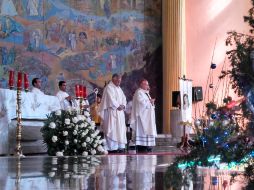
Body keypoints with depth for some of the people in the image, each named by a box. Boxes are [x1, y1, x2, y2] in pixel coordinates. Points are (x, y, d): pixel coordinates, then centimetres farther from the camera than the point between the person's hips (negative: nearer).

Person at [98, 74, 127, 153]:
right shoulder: (109, 88, -8)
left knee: (120, 129, 4)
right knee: (112, 129, -9)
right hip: (112, 112, -9)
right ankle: (112, 148, -9)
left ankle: (120, 146, 5)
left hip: (119, 112, 9)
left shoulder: (119, 88, 19)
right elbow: (111, 99, -16)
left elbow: (123, 98, 16)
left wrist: (123, 105, -2)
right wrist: (118, 106, -14)